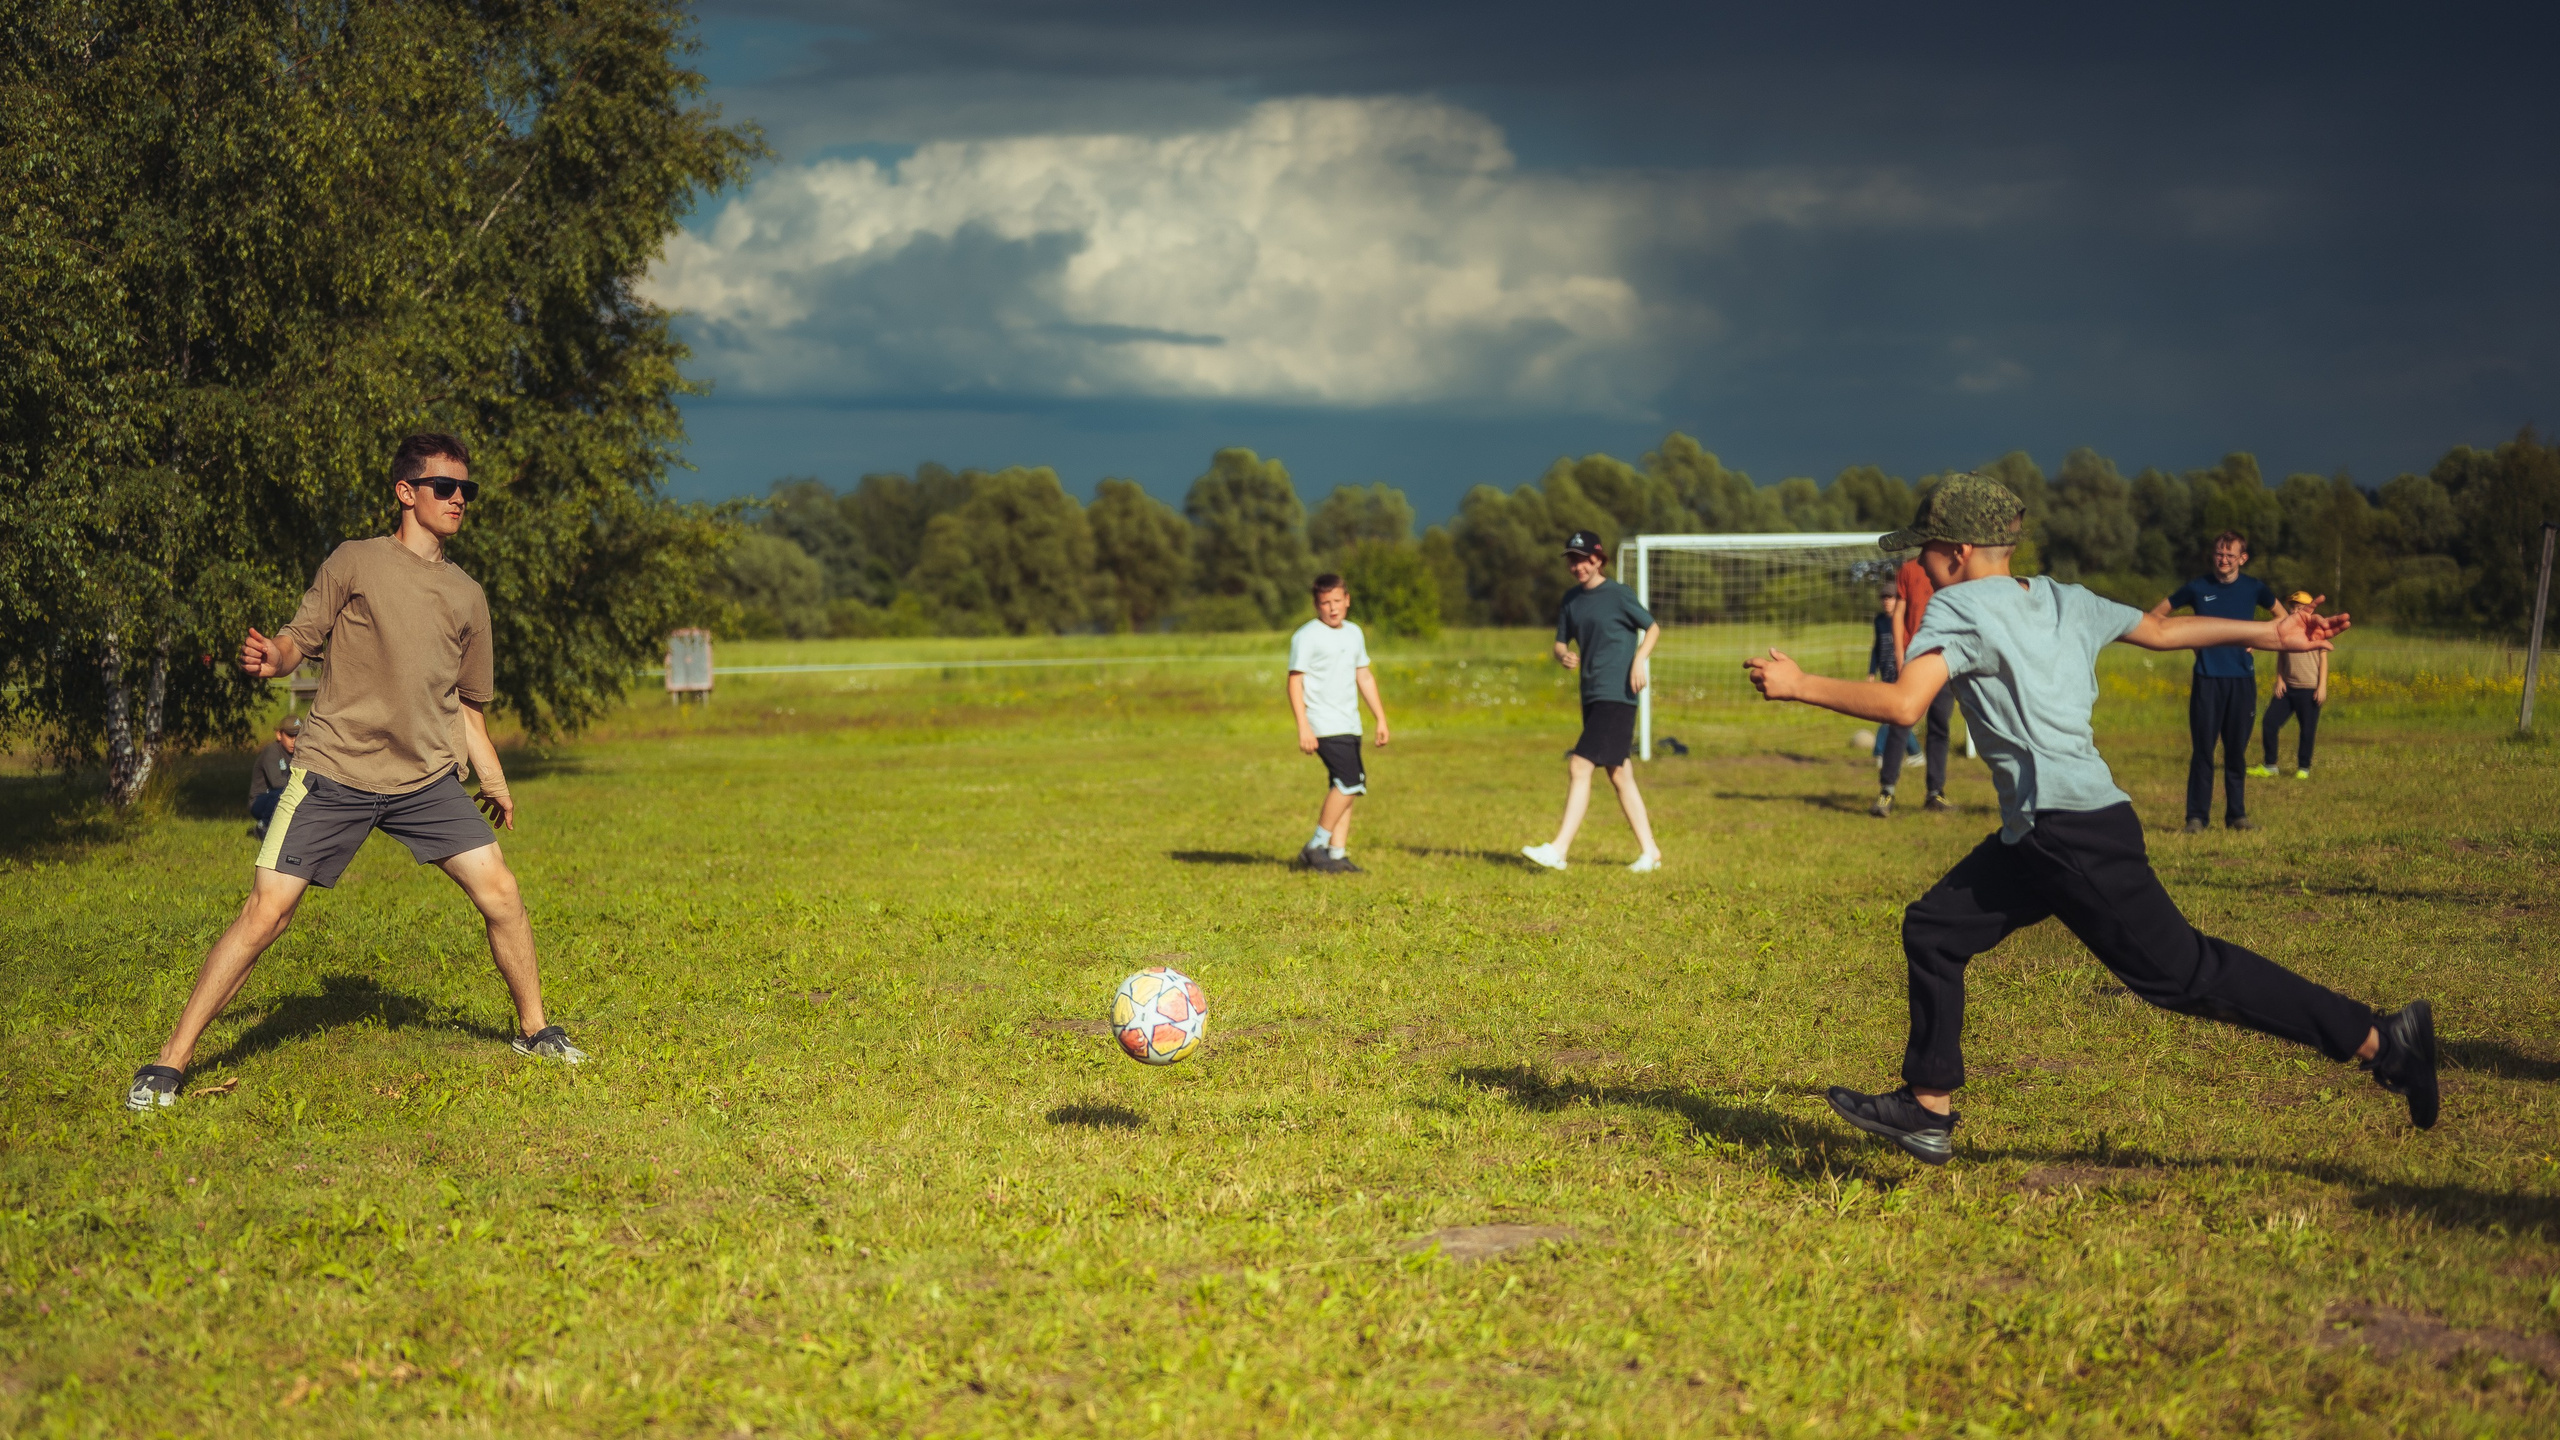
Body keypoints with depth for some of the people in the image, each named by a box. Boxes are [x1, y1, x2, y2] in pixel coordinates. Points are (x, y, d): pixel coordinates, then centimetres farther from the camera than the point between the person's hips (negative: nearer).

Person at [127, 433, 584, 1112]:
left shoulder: (467, 596, 14)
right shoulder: (354, 563, 1)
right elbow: (301, 638, 0)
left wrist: (493, 780, 16)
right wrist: (271, 656, -23)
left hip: (428, 777, 4)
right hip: (334, 773, -4)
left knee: (500, 892, -4)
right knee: (266, 910, -10)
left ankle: (534, 1030, 18)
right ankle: (170, 1062, -2)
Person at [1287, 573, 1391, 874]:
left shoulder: (1354, 633, 15)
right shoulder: (1307, 636, -7)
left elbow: (1364, 676, 23)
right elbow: (1295, 680, -10)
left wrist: (1381, 719, 19)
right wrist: (1303, 727, -18)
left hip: (1349, 725, 8)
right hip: (1324, 726, -8)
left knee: (1346, 788, 4)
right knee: (1349, 783, -17)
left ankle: (1337, 854, 7)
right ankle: (1315, 847, -9)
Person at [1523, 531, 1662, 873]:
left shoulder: (1618, 595, -6)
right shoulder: (1571, 599, 12)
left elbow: (1652, 628, 3)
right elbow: (1560, 643, 16)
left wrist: (1640, 659, -13)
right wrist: (1563, 656, -7)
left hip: (1617, 694, -8)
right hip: (1591, 695, 8)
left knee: (1579, 766, -14)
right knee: (1619, 774, 10)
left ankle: (1559, 849, -15)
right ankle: (1650, 851, 16)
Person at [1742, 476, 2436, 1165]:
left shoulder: (1959, 608, -9)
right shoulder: (2065, 601, 15)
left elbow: (1902, 704, -21)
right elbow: (2160, 629, 23)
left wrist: (1798, 684, -11)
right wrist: (2266, 632, 35)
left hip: (2075, 835, -10)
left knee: (2183, 972, -5)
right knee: (1934, 929, 14)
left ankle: (2380, 1038, -2)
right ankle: (1929, 1109, 19)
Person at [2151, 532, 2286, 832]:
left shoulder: (2253, 588, 5)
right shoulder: (2198, 587, 2)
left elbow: (2282, 617, 19)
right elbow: (2156, 615, 11)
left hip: (2242, 678, 1)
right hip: (2207, 679, -1)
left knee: (2237, 750, 6)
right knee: (2203, 749, -4)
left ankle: (2237, 813, 13)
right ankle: (2197, 816, -2)